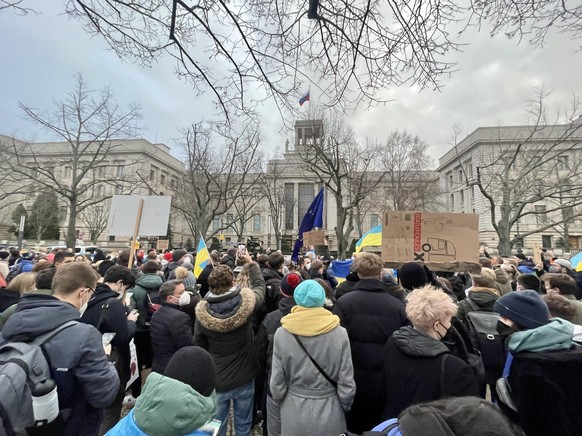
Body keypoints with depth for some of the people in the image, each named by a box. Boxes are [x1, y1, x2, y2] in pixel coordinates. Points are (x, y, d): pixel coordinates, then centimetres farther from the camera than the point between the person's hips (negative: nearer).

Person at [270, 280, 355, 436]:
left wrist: (278, 415, 9)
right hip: (329, 413, 0)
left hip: (293, 413, 1)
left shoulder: (282, 334, -16)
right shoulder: (339, 333, -17)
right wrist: (344, 408, 8)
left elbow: (277, 383, -9)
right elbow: (347, 384, -11)